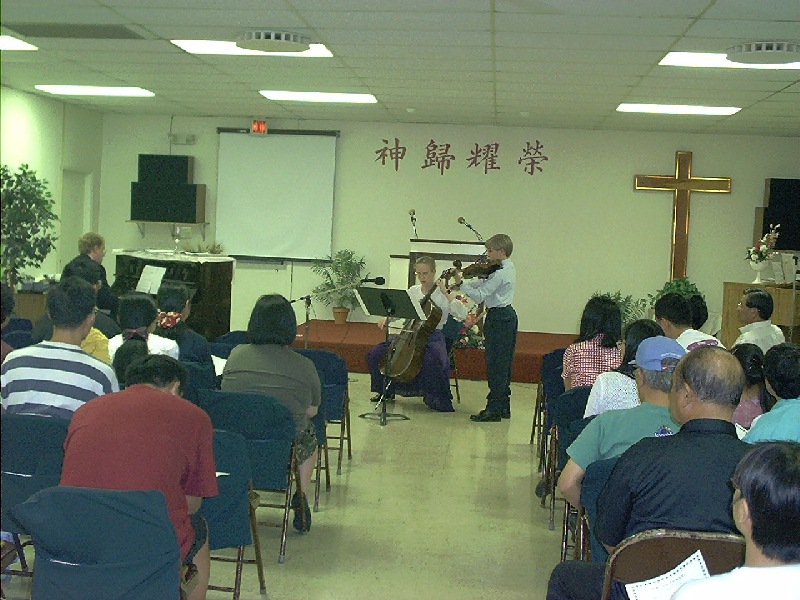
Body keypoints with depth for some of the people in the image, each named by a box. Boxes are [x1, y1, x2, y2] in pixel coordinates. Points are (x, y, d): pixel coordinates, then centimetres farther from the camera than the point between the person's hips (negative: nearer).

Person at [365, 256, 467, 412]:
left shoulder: (442, 295, -4)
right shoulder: (412, 291, 10)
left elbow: (462, 315, -17)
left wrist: (446, 293, -19)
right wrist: (387, 318, -5)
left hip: (432, 336, -5)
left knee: (432, 359, -39)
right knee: (374, 354, -8)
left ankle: (432, 396, -13)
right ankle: (386, 389, 14)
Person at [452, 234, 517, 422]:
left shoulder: (500, 273, -19)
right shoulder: (509, 269, 13)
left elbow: (480, 295, -23)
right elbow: (484, 283, 15)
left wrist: (460, 284, -19)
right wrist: (462, 281, 6)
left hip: (498, 318, -10)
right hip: (508, 315, 10)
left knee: (495, 365, -7)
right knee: (504, 364, 14)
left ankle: (494, 409, -5)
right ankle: (504, 407, 20)